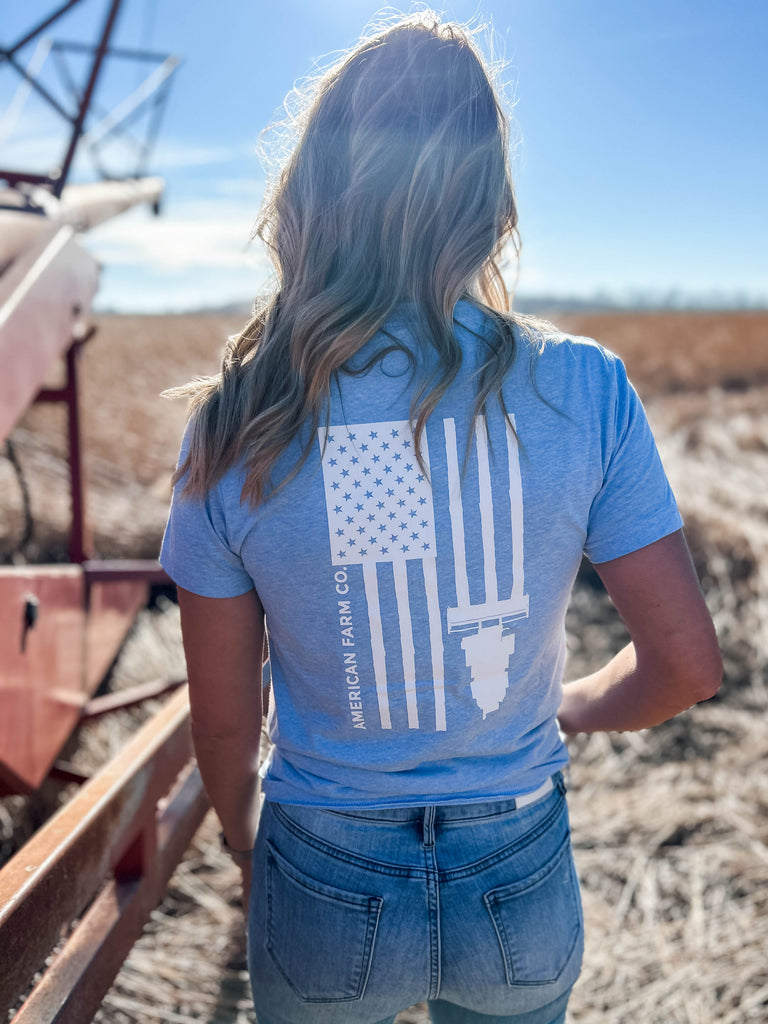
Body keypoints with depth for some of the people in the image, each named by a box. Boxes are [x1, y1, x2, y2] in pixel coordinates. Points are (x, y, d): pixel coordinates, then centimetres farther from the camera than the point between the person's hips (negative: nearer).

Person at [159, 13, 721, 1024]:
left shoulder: (236, 424, -18)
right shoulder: (584, 389, -18)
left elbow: (224, 719, -8)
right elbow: (688, 662, -11)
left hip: (323, 898, 0)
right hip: (522, 884, 1)